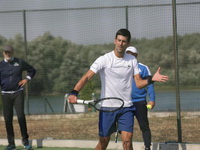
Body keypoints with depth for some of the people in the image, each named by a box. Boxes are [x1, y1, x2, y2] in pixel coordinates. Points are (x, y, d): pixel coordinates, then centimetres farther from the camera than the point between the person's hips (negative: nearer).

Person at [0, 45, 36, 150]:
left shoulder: (19, 62, 5)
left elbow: (32, 70, 17)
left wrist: (27, 79, 2)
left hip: (18, 93, -1)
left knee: (21, 116, -13)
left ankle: (25, 141, -3)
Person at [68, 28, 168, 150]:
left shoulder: (132, 60, 5)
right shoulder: (104, 60, -6)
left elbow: (139, 83, 3)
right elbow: (87, 77, -14)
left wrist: (152, 80, -18)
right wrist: (74, 93, -30)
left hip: (126, 107, 2)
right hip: (107, 107, -2)